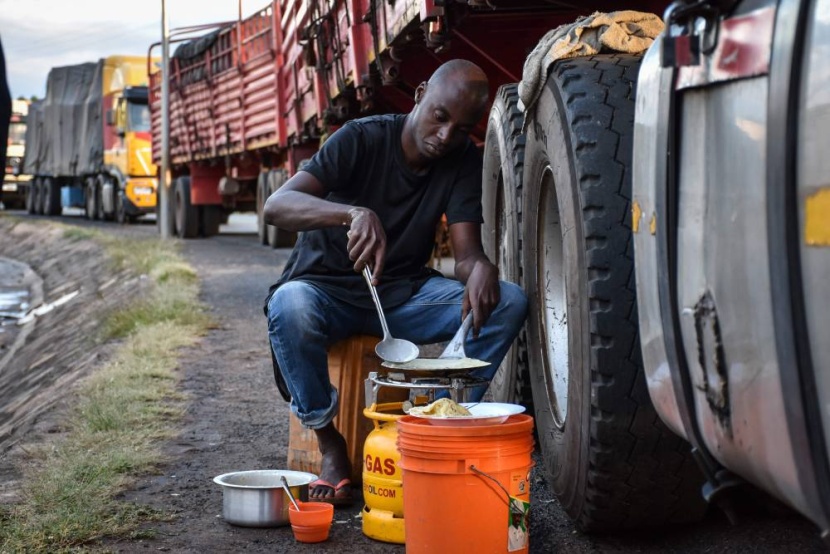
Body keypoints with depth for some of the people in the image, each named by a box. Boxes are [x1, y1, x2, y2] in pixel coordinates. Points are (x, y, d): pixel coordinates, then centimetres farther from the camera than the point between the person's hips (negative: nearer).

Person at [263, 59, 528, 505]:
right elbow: (276, 205, -26)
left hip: (404, 294, 3)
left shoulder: (464, 161, -3)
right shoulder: (362, 138, -15)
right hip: (329, 288, -3)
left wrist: (480, 268, -36)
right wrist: (353, 213, -45)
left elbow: (465, 253, -9)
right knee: (290, 306, -39)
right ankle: (329, 443, -17)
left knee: (508, 302, -20)